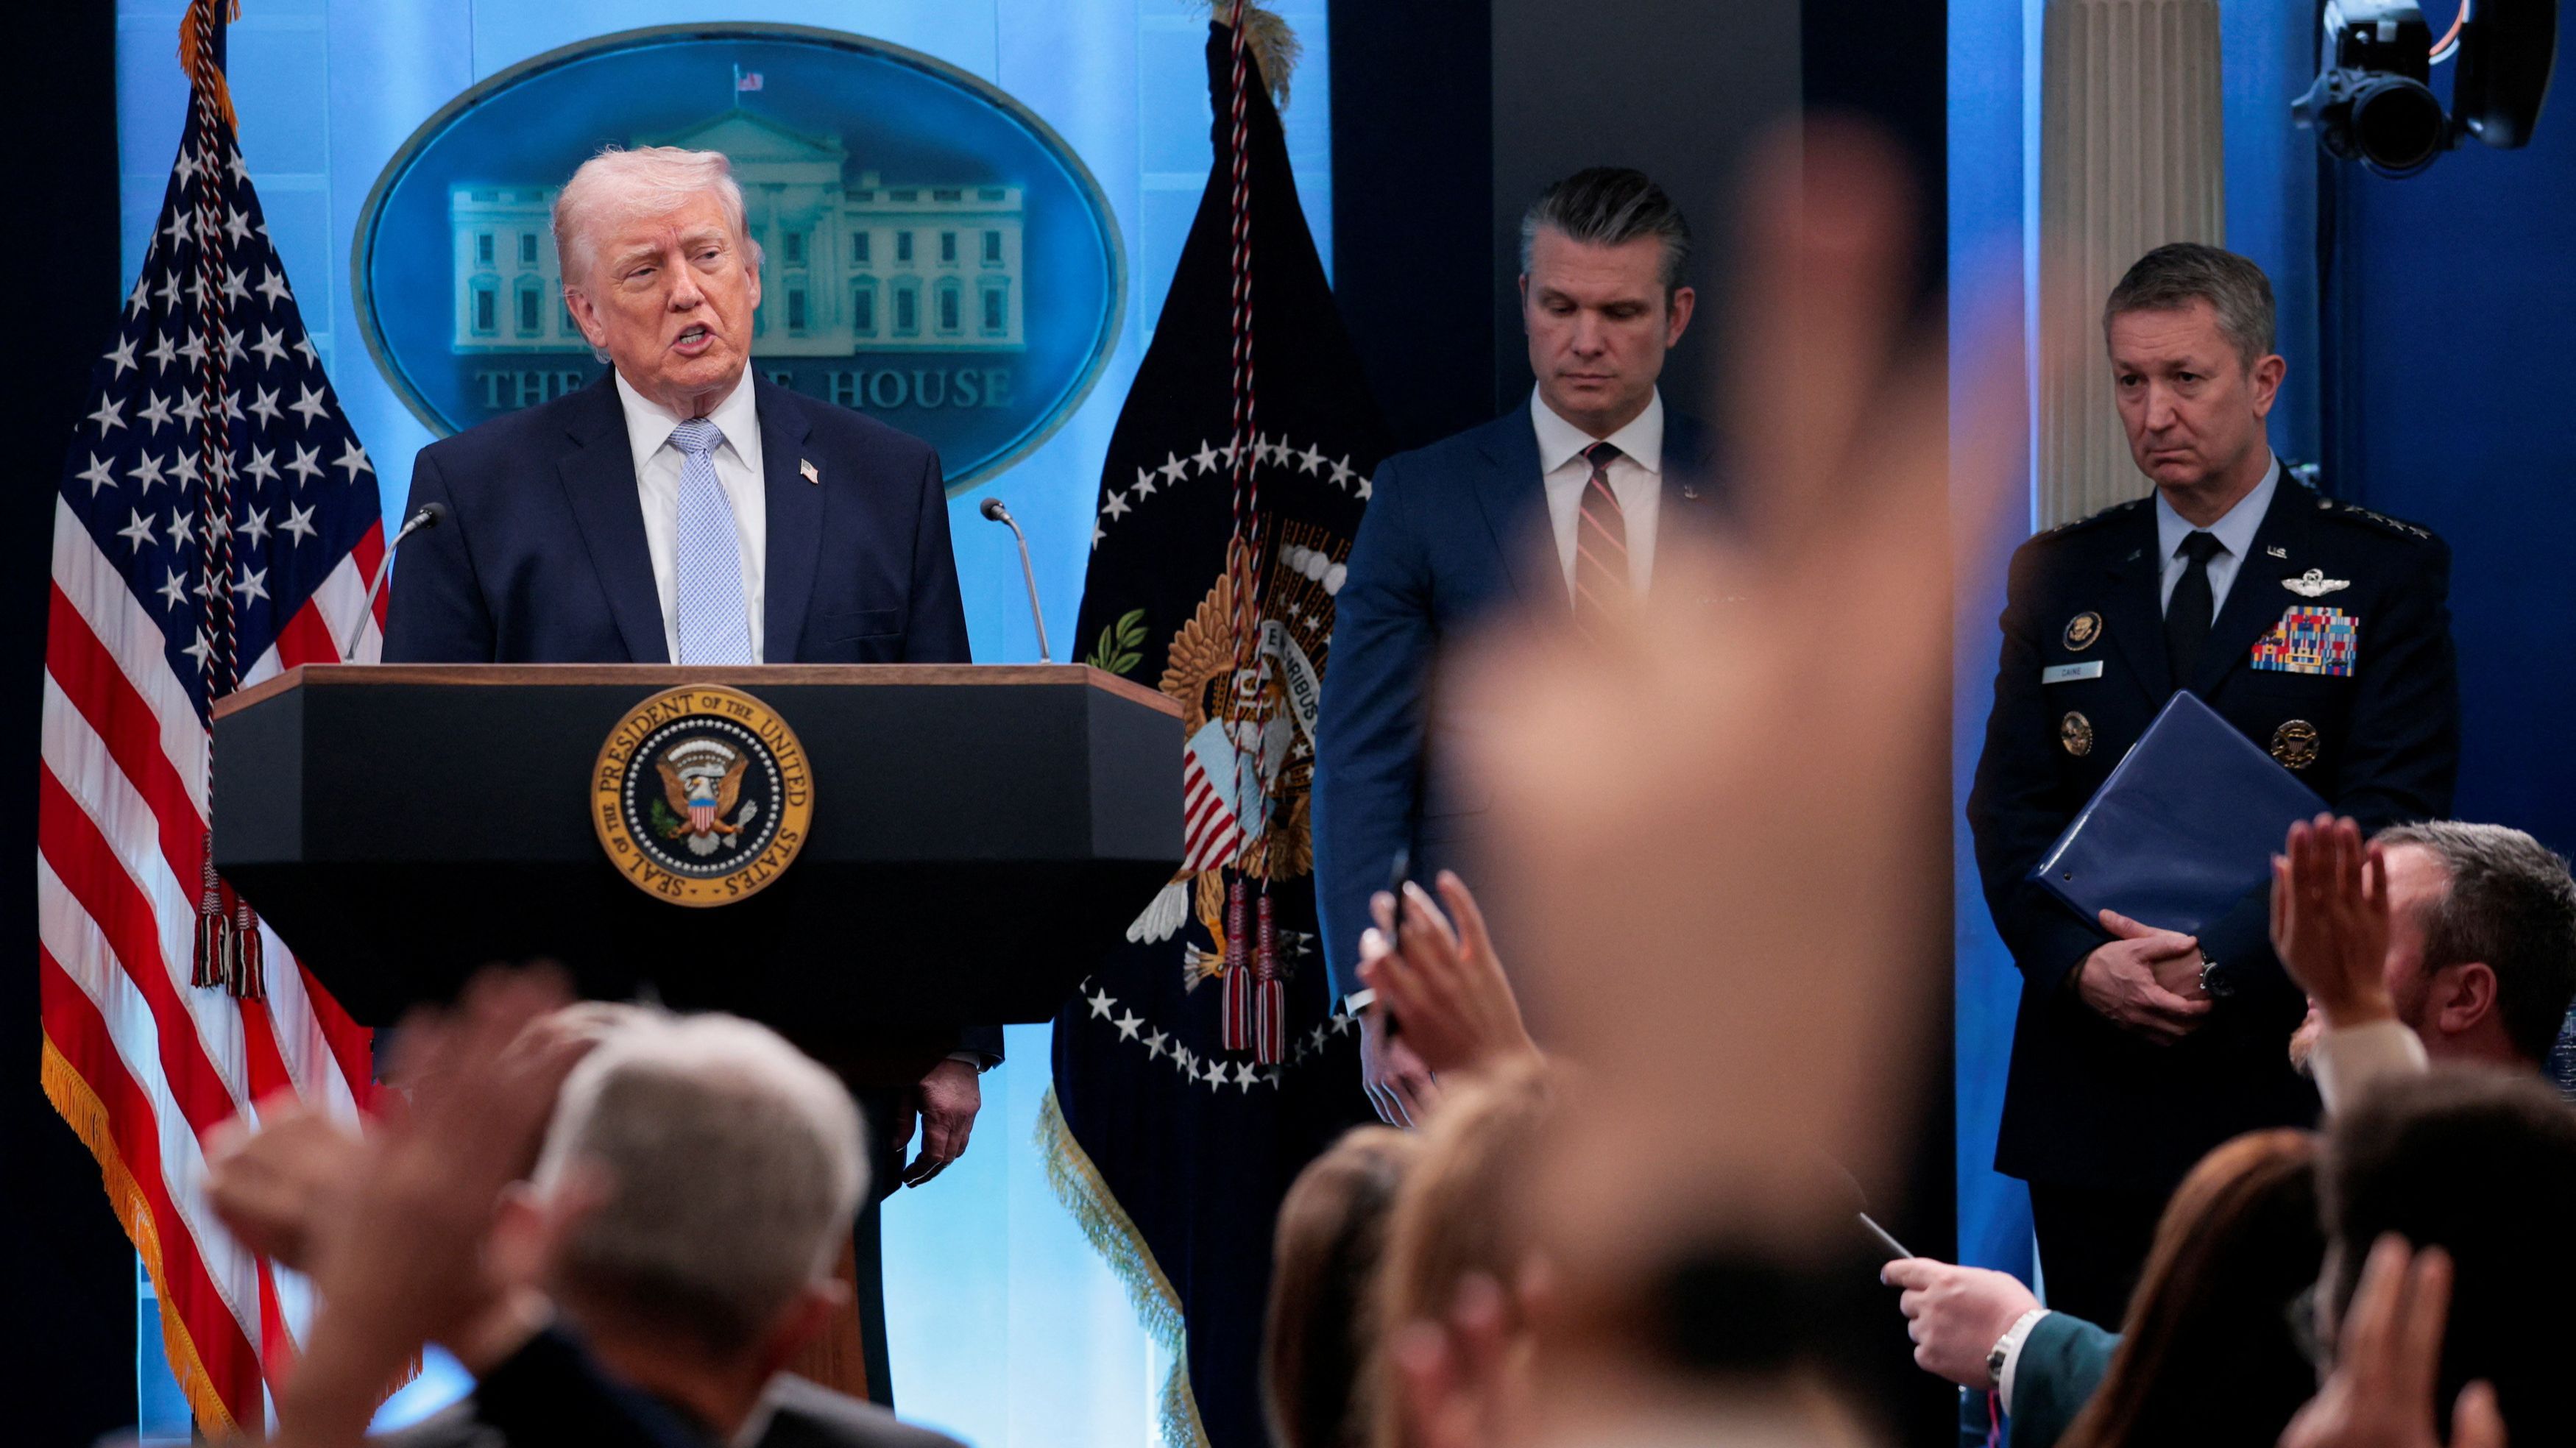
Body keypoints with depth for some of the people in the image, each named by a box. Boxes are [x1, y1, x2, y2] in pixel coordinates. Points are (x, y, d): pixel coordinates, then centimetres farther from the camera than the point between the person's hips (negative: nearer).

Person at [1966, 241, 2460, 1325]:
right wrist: (2080, 962, -11)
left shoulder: (2385, 574, 2)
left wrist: (2218, 961, -17)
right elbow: (2009, 808, 8)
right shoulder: (2058, 576, 13)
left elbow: (2388, 819, -7)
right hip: (2093, 1092, 3)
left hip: (2290, 1076, -3)